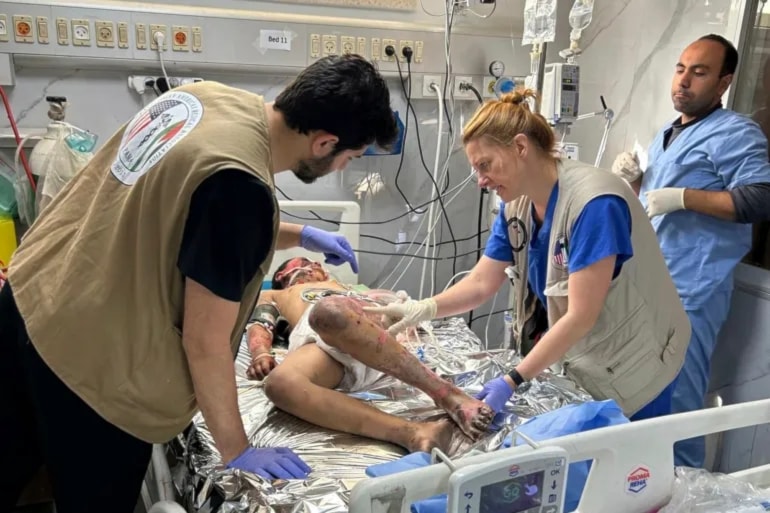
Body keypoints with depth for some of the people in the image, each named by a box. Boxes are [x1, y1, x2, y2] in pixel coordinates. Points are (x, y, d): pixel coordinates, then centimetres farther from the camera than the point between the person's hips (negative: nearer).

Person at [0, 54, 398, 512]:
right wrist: (236, 451, -7)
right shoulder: (239, 186, -29)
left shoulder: (212, 97, -3)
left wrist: (299, 236, 16)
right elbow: (204, 342, -22)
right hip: (91, 364, -8)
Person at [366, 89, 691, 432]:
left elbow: (581, 316, -29)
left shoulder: (594, 204, -27)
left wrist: (512, 381, -31)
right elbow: (481, 284, -2)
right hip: (586, 367, 6)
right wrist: (423, 309, -18)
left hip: (633, 372, -6)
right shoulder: (517, 206, -3)